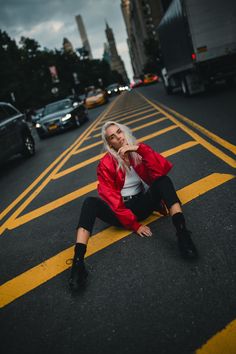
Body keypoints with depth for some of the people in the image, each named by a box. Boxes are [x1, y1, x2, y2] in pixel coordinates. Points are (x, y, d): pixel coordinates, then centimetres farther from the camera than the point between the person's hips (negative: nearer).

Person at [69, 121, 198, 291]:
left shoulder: (139, 151, -1)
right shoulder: (106, 164, -7)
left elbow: (164, 169, -18)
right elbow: (111, 198, -12)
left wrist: (139, 148, -26)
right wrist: (134, 224, -16)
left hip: (142, 205, 2)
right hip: (120, 211, -1)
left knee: (164, 180, -23)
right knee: (90, 202, -29)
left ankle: (182, 232, -37)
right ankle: (78, 261, -39)